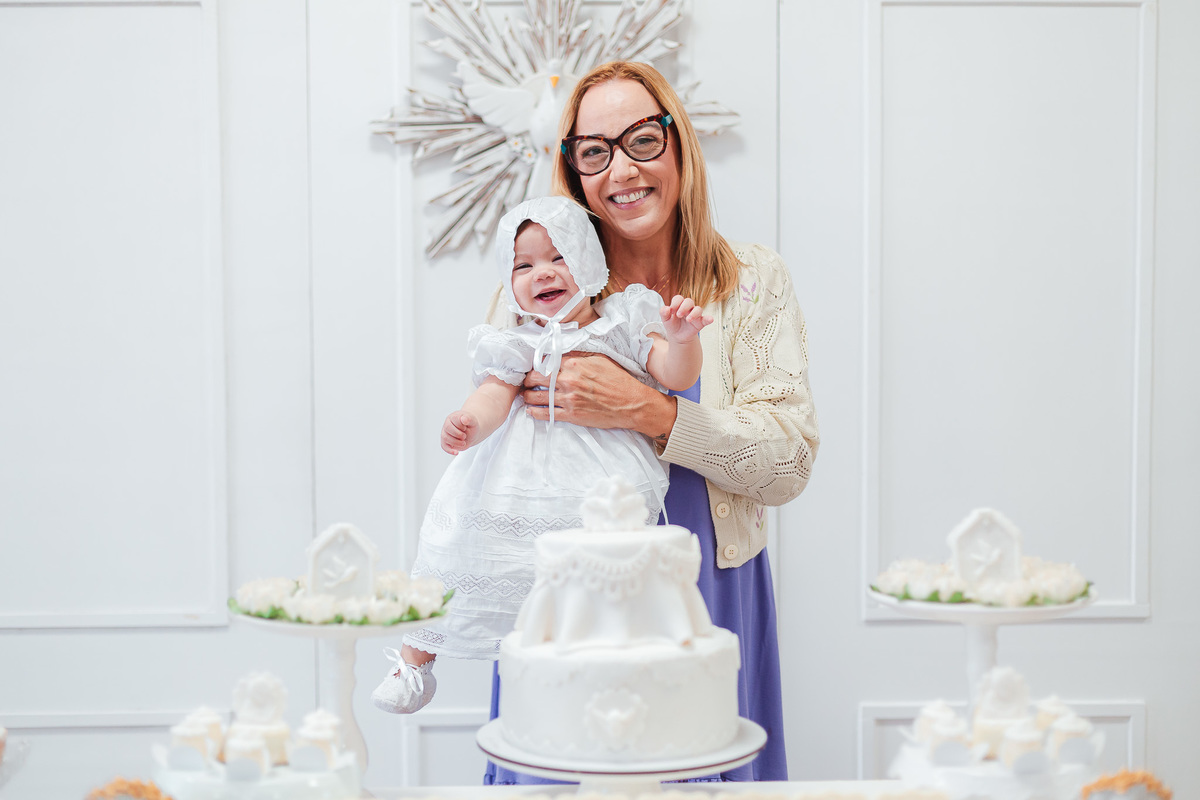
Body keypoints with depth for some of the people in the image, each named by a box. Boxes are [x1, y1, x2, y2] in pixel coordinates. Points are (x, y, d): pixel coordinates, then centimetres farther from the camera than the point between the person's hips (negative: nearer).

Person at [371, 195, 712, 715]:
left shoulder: (624, 324, 10)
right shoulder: (518, 345, 10)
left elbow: (677, 375, 4)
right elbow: (493, 397, -5)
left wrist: (682, 337, -18)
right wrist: (466, 423, -28)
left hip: (602, 486, -1)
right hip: (524, 487, 1)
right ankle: (416, 660, 20)